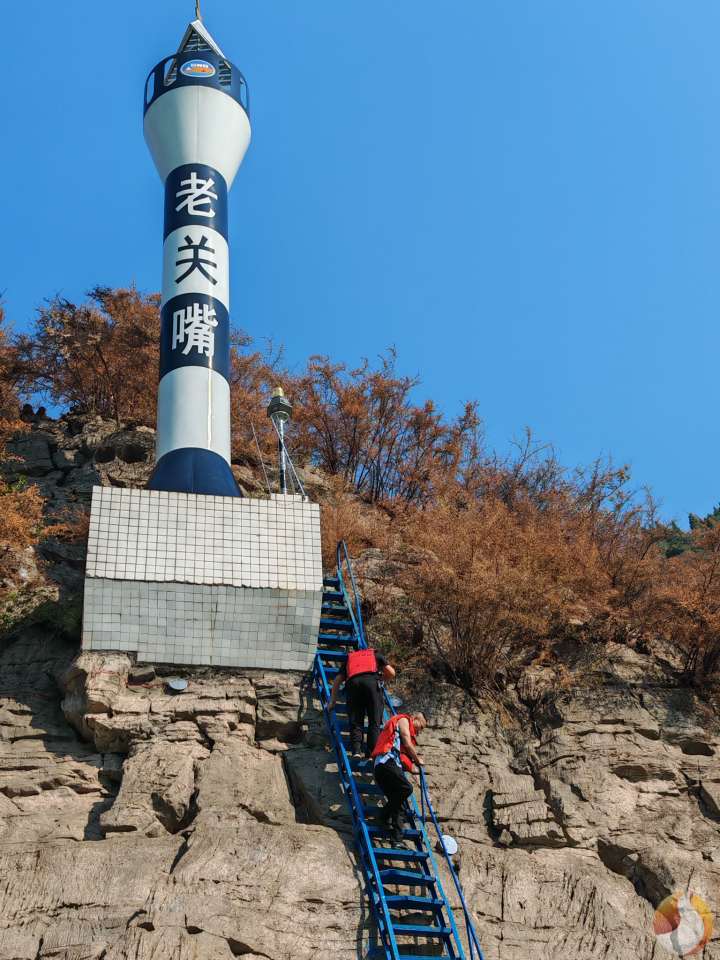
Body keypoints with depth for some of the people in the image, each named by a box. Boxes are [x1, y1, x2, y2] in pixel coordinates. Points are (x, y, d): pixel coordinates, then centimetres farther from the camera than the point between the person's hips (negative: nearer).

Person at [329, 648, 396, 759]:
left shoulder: (349, 658, 37)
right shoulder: (376, 656, 35)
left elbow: (337, 680, 29)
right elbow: (391, 673, 26)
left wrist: (333, 701, 35)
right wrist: (382, 678, 48)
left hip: (353, 682, 1)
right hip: (372, 681, -1)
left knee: (355, 722, 0)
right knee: (374, 722, -2)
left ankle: (356, 751, -20)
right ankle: (371, 754, -16)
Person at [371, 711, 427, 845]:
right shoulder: (403, 720, 11)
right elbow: (407, 744, 0)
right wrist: (418, 760, 12)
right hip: (387, 762, -10)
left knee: (399, 805, 3)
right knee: (406, 788, -24)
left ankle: (397, 840, -3)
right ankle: (384, 816, -15)